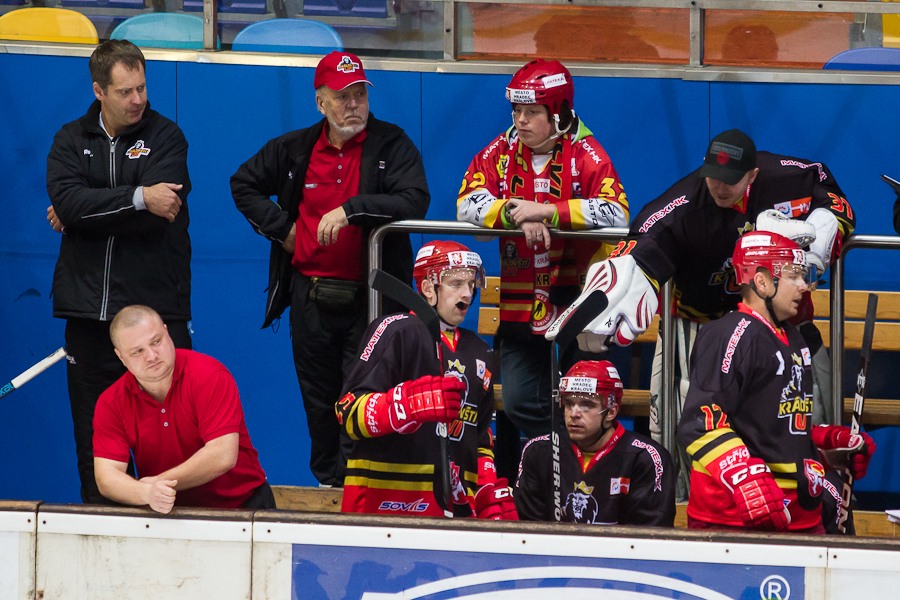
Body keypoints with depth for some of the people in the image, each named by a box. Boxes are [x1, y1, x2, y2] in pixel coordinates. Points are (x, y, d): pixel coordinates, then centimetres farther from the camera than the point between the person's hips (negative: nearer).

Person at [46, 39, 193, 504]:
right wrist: (138, 199, -16)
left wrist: (84, 214, -8)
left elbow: (157, 214, -13)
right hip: (89, 309, 3)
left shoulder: (165, 138, 2)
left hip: (155, 304, -3)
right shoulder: (71, 140, 11)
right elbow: (66, 201, -9)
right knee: (92, 439, 5)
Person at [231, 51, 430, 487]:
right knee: (319, 402, 12)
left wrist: (351, 209, -26)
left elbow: (414, 202, -19)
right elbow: (244, 184, 23)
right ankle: (326, 485, 24)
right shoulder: (295, 149, 7)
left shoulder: (391, 146, -4)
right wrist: (278, 227, 9)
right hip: (311, 299, 4)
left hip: (369, 299, -4)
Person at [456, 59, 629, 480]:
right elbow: (468, 204, -9)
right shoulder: (500, 153, 4)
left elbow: (616, 212, -22)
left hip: (576, 303, -3)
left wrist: (547, 211, -27)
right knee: (519, 404, -2)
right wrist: (518, 215, -24)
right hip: (519, 305, 3)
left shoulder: (586, 156, -7)